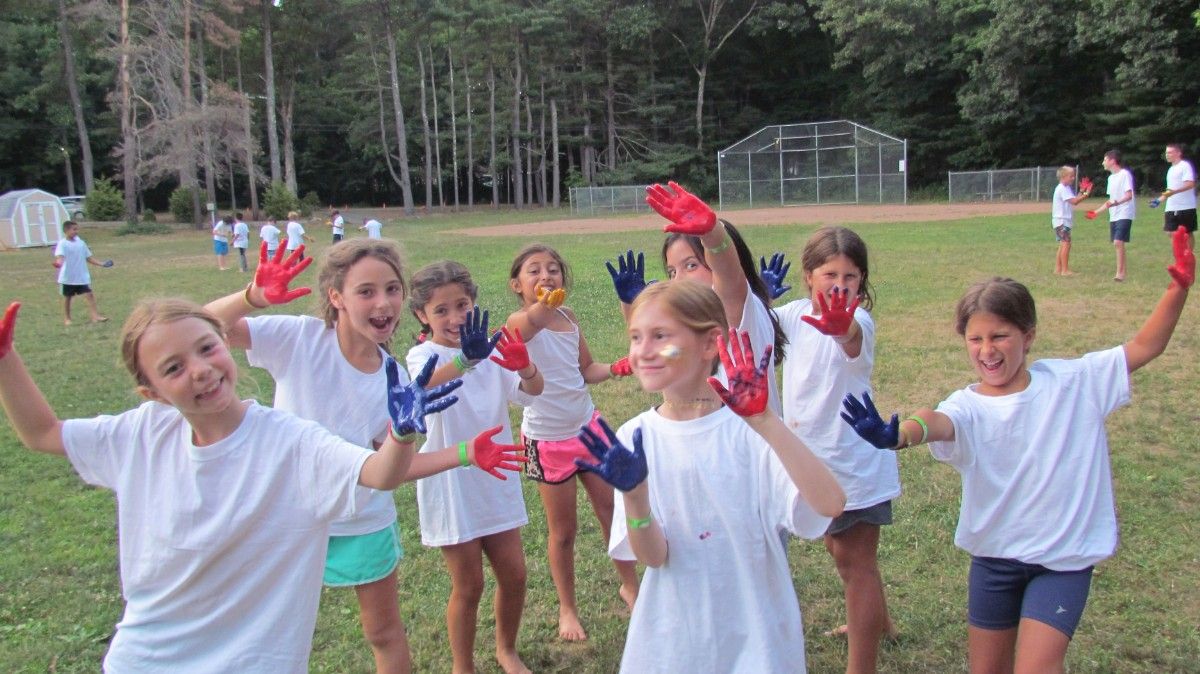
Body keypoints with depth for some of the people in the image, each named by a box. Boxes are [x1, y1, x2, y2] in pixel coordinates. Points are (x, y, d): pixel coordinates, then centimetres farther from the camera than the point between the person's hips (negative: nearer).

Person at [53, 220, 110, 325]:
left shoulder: (81, 243, 5)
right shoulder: (62, 243, -10)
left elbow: (88, 257, 11)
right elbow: (59, 256, -27)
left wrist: (101, 264, 2)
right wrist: (58, 262, -48)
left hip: (82, 276, 4)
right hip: (67, 277, -3)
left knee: (89, 294, -7)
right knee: (67, 297, 10)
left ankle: (95, 316, -9)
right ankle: (67, 318, 21)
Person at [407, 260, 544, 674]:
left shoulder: (489, 348, 0)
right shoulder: (424, 355, -13)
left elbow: (531, 392, -12)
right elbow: (427, 386, -38)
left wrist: (524, 366, -36)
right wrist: (466, 359, -60)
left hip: (495, 480, 4)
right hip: (450, 485, -4)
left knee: (513, 575, 12)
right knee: (468, 586, 7)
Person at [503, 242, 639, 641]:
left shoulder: (568, 317, 1)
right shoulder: (521, 322, -18)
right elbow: (528, 325, -46)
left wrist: (617, 368, -6)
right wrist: (542, 307, -68)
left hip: (588, 425, 6)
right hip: (548, 439, -5)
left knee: (612, 509, 15)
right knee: (563, 529, 9)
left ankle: (629, 586, 36)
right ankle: (567, 608, 30)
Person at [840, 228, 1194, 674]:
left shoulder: (1073, 382, -7)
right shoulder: (968, 407, -15)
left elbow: (1144, 347, -3)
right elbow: (937, 423, -37)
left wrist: (1178, 289, -18)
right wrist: (896, 433, -60)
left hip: (1064, 558, -1)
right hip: (993, 555, 1)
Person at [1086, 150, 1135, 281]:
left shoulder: (1125, 174, -9)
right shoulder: (1111, 177, 16)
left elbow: (1129, 195, -18)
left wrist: (1117, 202, -36)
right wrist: (1096, 212, 21)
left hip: (1124, 215, -8)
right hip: (1113, 216, 8)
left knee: (1118, 242, -17)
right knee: (1117, 244, 7)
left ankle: (1120, 273, -15)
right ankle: (1122, 272, 12)